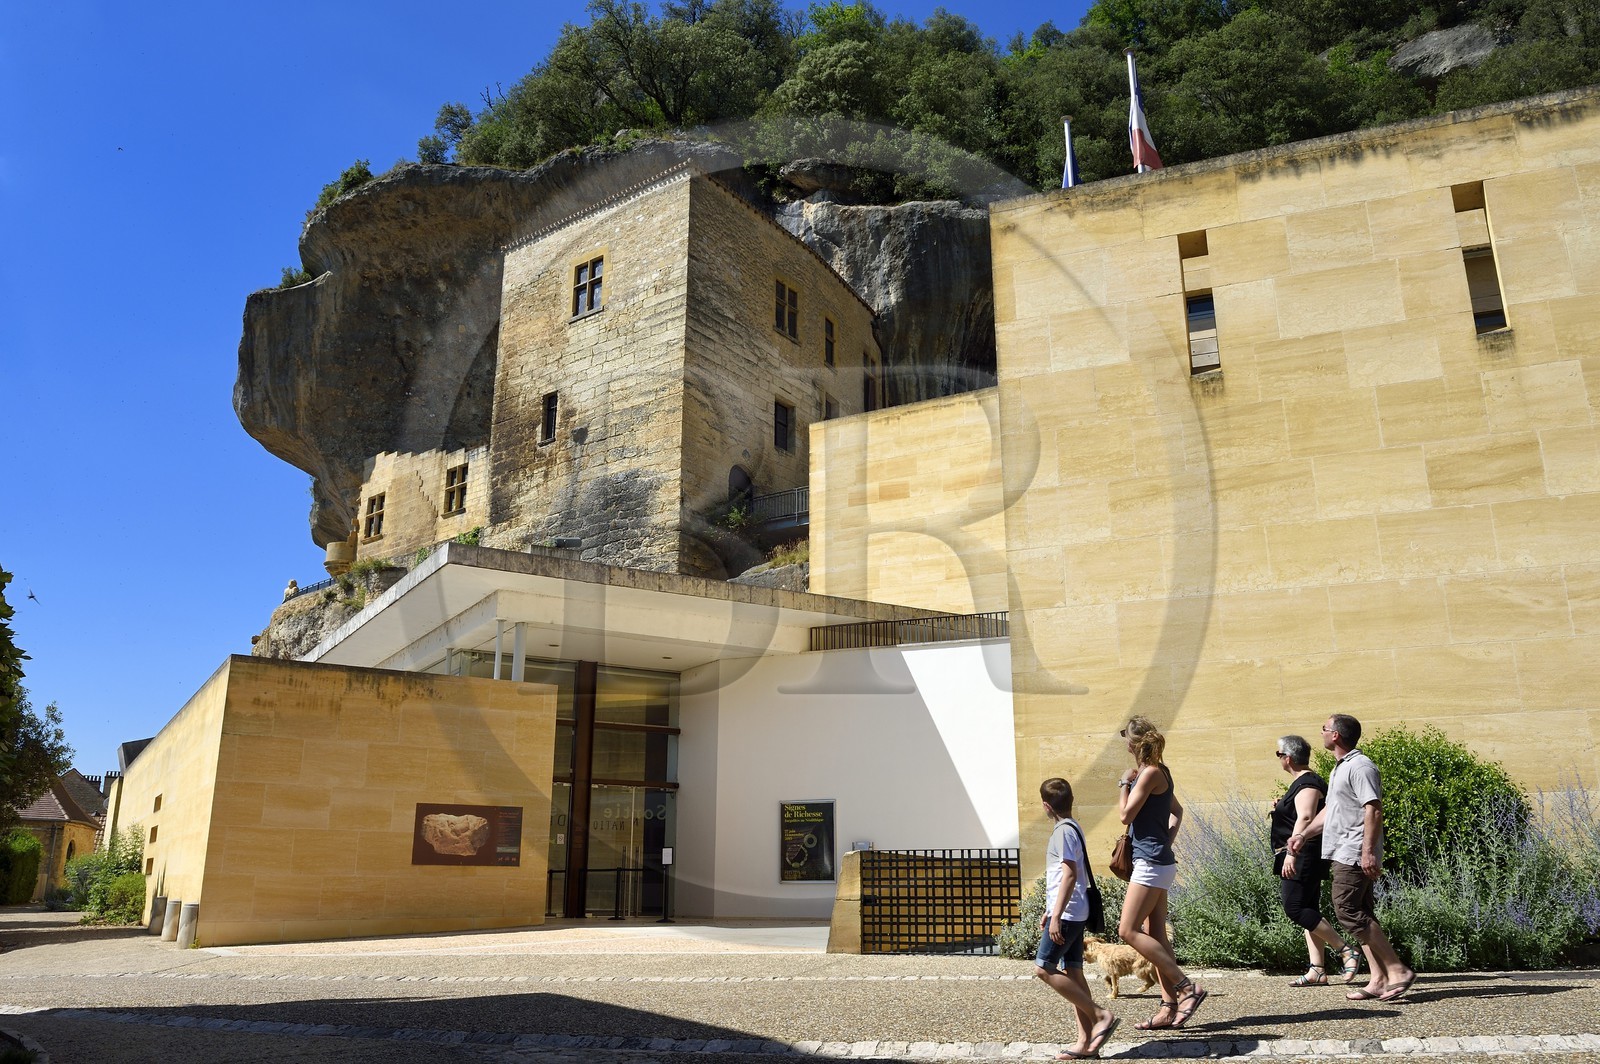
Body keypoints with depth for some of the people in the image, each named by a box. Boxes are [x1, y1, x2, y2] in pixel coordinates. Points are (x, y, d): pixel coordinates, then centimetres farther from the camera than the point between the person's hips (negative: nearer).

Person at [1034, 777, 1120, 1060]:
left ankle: (1100, 1016, -6)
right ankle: (1085, 1042, 8)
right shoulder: (1072, 827, 16)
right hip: (1075, 912, 10)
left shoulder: (1063, 830, -14)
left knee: (1043, 968, -8)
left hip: (1067, 913, -10)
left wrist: (1056, 916, -22)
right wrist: (1049, 912, 26)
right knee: (1072, 972, 8)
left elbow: (1069, 875, -21)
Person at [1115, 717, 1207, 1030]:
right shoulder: (1158, 773, 14)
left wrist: (1124, 783, -3)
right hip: (1157, 861, 10)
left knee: (1128, 931, -10)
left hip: (1151, 863, -10)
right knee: (1155, 936, 9)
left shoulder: (1151, 773, -15)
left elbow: (1126, 815, -14)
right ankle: (1169, 1007, 9)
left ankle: (1187, 987, -9)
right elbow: (1177, 811, 27)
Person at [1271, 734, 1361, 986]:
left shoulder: (1307, 783, -14)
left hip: (1303, 857, -11)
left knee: (1295, 909, -12)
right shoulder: (1303, 782, 18)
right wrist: (1281, 809, 20)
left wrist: (1291, 852, -31)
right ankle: (1317, 971, 8)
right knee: (1308, 912, 8)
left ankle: (1346, 950, -8)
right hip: (1303, 859, 11)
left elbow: (1306, 818, -26)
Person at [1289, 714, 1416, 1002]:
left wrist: (1368, 851, -26)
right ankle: (1379, 980, 11)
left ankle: (1397, 970, -8)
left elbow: (1374, 809, -21)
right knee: (1360, 915, 9)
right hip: (1343, 854, 11)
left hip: (1355, 854, -11)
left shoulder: (1360, 767, -13)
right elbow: (1330, 809, 28)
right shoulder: (1340, 768, 20)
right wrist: (1304, 835, 24)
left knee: (1347, 910, -12)